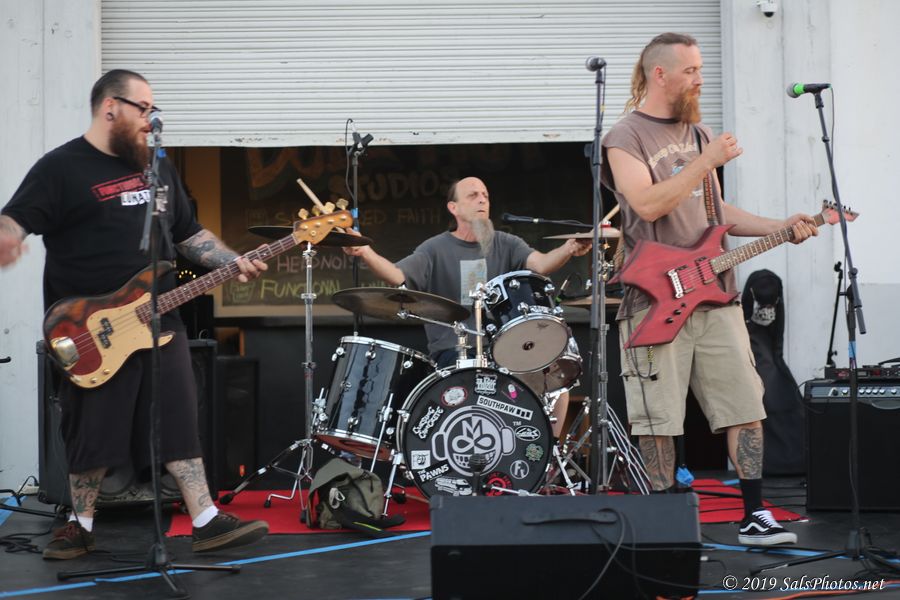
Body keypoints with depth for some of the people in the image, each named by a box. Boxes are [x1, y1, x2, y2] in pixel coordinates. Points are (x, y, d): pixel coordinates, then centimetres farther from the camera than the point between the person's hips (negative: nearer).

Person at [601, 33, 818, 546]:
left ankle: (755, 517, 11)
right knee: (660, 418, -1)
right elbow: (647, 204, -20)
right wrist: (707, 162, -17)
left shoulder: (699, 133, 17)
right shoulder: (625, 137, -4)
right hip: (656, 301, -6)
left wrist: (779, 228, 10)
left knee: (745, 406, 3)